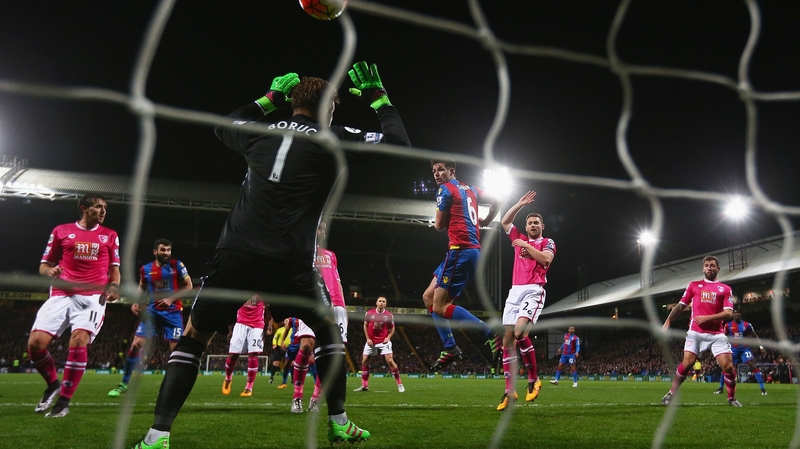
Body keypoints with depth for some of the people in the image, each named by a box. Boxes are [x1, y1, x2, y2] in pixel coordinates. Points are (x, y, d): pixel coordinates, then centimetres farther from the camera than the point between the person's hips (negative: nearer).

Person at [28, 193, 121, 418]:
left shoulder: (110, 236, 11)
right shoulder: (61, 231, 9)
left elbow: (114, 269, 15)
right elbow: (44, 265, 13)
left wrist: (113, 286, -6)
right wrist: (50, 271, -11)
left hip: (93, 296, -1)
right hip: (61, 295, 1)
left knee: (78, 342, -21)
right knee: (35, 343, -11)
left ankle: (64, 401, -7)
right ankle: (53, 384, 18)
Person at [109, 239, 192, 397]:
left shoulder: (177, 265, -5)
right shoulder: (146, 269, 4)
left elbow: (189, 286, -4)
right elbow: (142, 287, 20)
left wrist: (171, 299, -15)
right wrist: (135, 302, 2)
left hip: (173, 312, -2)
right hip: (153, 311, 3)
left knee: (175, 348, -5)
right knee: (136, 344, -4)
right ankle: (124, 383, 8)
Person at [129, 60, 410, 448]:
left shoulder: (261, 132, 14)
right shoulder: (333, 139, 4)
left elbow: (222, 127, 36)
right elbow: (398, 141, 9)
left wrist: (268, 100, 40)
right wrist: (379, 99, 23)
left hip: (236, 253, 2)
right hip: (289, 259, -2)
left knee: (193, 337, 12)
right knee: (328, 329, 22)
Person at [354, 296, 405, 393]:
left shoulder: (389, 315, -3)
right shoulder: (369, 313, -1)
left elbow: (392, 328, 8)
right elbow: (365, 326, 10)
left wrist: (388, 337, -8)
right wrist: (368, 338, 1)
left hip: (384, 341, -3)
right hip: (371, 341, 3)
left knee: (389, 360, -14)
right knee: (364, 361, 1)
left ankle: (400, 384, -5)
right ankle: (364, 386, 13)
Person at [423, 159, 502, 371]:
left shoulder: (446, 189, -5)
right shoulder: (470, 189, 19)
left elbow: (439, 225, -2)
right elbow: (496, 202, 25)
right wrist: (484, 222, 33)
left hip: (460, 250, -10)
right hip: (472, 249, 10)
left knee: (440, 307, -9)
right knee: (428, 297, 14)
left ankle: (492, 334, -13)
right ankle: (450, 348, 12)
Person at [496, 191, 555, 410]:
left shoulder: (548, 243, 9)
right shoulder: (520, 239, 23)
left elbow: (545, 259, -11)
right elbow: (504, 221, 22)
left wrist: (526, 246, -4)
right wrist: (520, 204, 20)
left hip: (534, 291, -5)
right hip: (515, 291, 5)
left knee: (520, 332, -27)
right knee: (508, 339, -5)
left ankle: (533, 379, -10)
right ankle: (509, 391, -3)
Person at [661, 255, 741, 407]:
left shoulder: (725, 289, 8)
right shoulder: (694, 285, 12)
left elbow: (729, 313, -2)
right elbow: (680, 305, 14)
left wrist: (707, 318, -13)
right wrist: (668, 321, 5)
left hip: (717, 334, 0)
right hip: (695, 332, 0)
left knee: (728, 366, -8)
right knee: (687, 363, -11)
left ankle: (732, 398, 14)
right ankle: (671, 393, 3)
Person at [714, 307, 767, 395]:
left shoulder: (747, 325, -2)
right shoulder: (728, 325, 0)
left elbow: (755, 336, 7)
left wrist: (761, 347, 0)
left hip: (744, 349, -1)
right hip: (733, 349, 1)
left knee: (753, 366, -16)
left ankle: (762, 388, -13)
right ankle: (720, 388, 14)